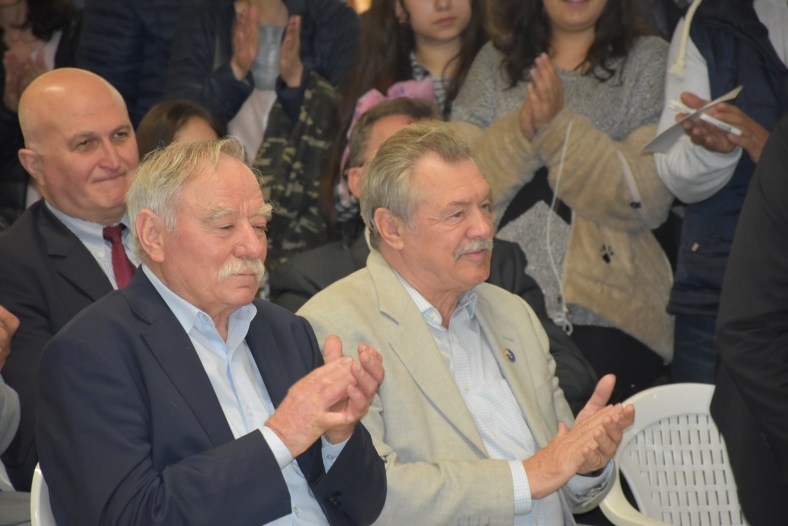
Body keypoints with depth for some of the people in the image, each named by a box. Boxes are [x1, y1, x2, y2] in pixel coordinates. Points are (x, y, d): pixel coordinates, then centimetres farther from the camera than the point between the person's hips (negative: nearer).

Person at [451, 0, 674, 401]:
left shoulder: (647, 61, 6)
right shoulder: (496, 61, 14)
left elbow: (649, 199, -6)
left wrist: (560, 125, -13)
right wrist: (521, 131, -14)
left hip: (606, 311, -2)